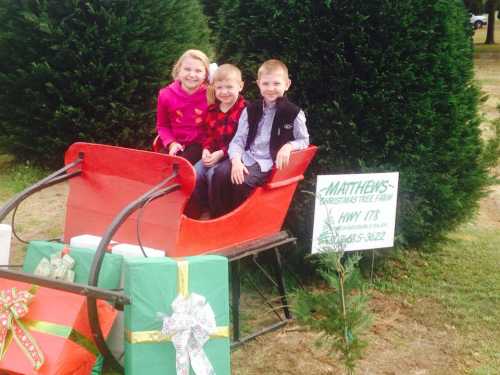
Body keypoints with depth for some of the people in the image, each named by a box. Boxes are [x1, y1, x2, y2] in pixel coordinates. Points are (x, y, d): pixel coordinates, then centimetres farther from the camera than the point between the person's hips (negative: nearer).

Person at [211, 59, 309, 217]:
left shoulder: (294, 113, 0)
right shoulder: (250, 110, 9)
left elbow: (304, 140, 8)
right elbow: (238, 140, 6)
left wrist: (289, 146, -14)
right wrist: (236, 160, -14)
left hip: (269, 164, -4)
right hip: (247, 157, 4)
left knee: (241, 182, -29)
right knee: (220, 173, -24)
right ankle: (218, 217, -11)